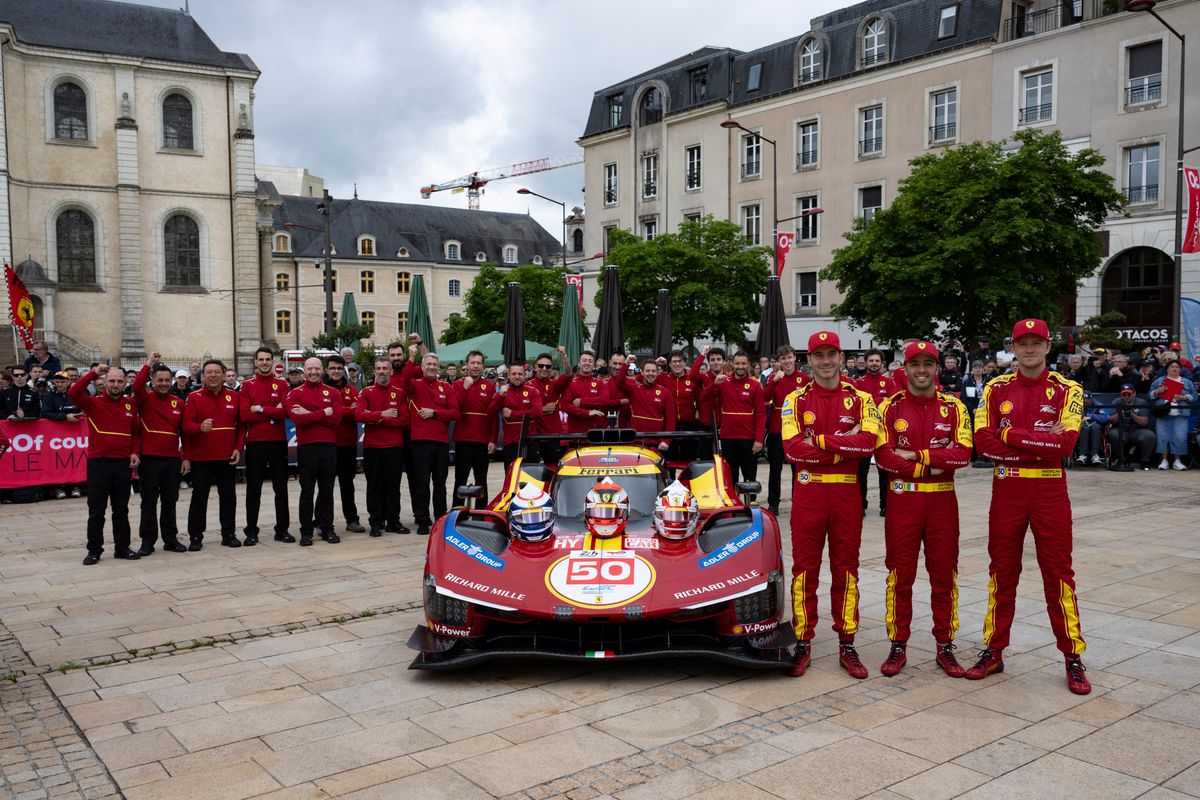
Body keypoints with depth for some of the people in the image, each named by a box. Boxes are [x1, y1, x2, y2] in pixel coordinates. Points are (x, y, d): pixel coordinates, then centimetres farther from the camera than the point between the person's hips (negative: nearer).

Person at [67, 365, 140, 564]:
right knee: (96, 510, 4)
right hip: (98, 463, -3)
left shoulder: (131, 405, 7)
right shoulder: (93, 403, -2)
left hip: (124, 463, 3)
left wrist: (134, 452, 1)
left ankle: (122, 547, 19)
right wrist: (94, 373, -22)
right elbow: (73, 393, -20)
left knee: (121, 509, 11)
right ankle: (94, 550, 12)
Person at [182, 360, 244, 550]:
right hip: (201, 458, -2)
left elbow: (241, 425, 8)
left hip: (227, 458, 3)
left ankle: (228, 534, 18)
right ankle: (195, 536, 10)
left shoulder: (234, 396, 5)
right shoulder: (194, 397, -2)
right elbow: (187, 425, -9)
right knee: (199, 497, 3)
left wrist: (238, 448, -2)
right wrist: (200, 427, -30)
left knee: (228, 496, 8)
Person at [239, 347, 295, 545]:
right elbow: (244, 415, -11)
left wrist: (260, 409, -13)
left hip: (278, 442, 1)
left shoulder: (282, 384, 4)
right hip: (255, 443, -1)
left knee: (281, 488, 7)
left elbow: (286, 411, -10)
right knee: (253, 489, 5)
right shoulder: (247, 385, 2)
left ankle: (282, 529, 15)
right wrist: (273, 412, -12)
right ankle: (251, 532, 12)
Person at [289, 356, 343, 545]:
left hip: (329, 446, 2)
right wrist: (324, 412, -10)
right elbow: (297, 418, -13)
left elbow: (336, 418, -7)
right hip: (306, 447, -2)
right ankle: (306, 532, 9)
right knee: (307, 490, 2)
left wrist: (310, 415, -11)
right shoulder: (295, 393, 3)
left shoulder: (333, 393, 8)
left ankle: (327, 528, 17)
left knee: (327, 490, 8)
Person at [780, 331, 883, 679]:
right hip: (808, 492, 0)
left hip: (847, 493, 0)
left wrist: (820, 440, -16)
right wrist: (844, 447, -14)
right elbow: (793, 448, -12)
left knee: (846, 568, 9)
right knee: (804, 568, 5)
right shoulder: (795, 400, 2)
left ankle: (847, 644, 18)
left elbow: (870, 441, -15)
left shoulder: (860, 398, 2)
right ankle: (802, 643, 15)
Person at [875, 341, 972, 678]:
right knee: (900, 574, 5)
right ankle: (898, 646, 15)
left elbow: (963, 453, -9)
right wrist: (933, 465, -14)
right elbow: (884, 455, -10)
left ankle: (945, 646, 19)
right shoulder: (890, 407, 1)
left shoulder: (953, 407, 4)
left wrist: (917, 456, -16)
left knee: (944, 574, 7)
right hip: (902, 499, -1)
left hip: (942, 500, 1)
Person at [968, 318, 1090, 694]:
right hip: (1006, 490, 2)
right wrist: (1040, 443, -14)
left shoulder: (1067, 391, -2)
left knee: (1058, 573, 4)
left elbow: (1065, 443, -16)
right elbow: (984, 442, -9)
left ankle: (1073, 659, 15)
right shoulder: (996, 390, 3)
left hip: (1050, 490, -2)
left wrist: (1012, 435, -13)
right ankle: (993, 651, 20)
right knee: (1002, 571, 10)